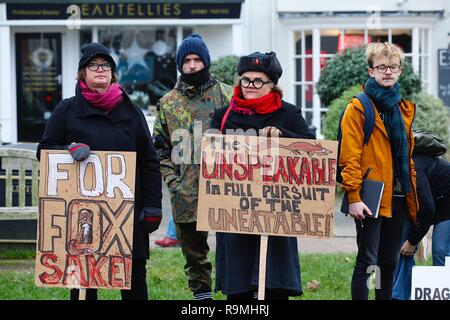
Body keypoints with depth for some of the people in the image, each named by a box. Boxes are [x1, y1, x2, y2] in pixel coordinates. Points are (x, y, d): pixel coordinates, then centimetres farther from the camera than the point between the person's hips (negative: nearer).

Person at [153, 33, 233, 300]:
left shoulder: (228, 96, 4)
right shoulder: (168, 103, 11)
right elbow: (160, 147, 13)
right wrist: (171, 180, 2)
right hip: (186, 193, 3)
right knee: (193, 251, 10)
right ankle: (201, 293, 21)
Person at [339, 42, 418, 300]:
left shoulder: (404, 109, 15)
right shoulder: (358, 109, -5)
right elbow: (350, 156, -11)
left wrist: (412, 196, 15)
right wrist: (353, 196, -18)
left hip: (398, 198, 6)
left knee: (390, 262, 12)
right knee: (367, 262, -7)